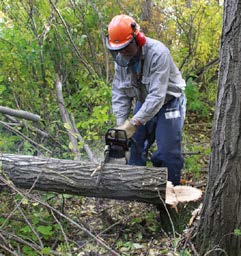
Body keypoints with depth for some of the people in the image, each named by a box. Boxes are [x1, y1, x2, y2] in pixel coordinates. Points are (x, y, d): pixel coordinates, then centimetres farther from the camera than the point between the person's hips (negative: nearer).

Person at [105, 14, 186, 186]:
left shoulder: (158, 53, -31)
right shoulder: (121, 58, -10)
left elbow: (157, 95, -34)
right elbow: (119, 92, -7)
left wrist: (134, 122, -37)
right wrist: (121, 123, -18)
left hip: (168, 103, -6)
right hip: (143, 103, 6)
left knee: (168, 152, -8)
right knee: (136, 147, 8)